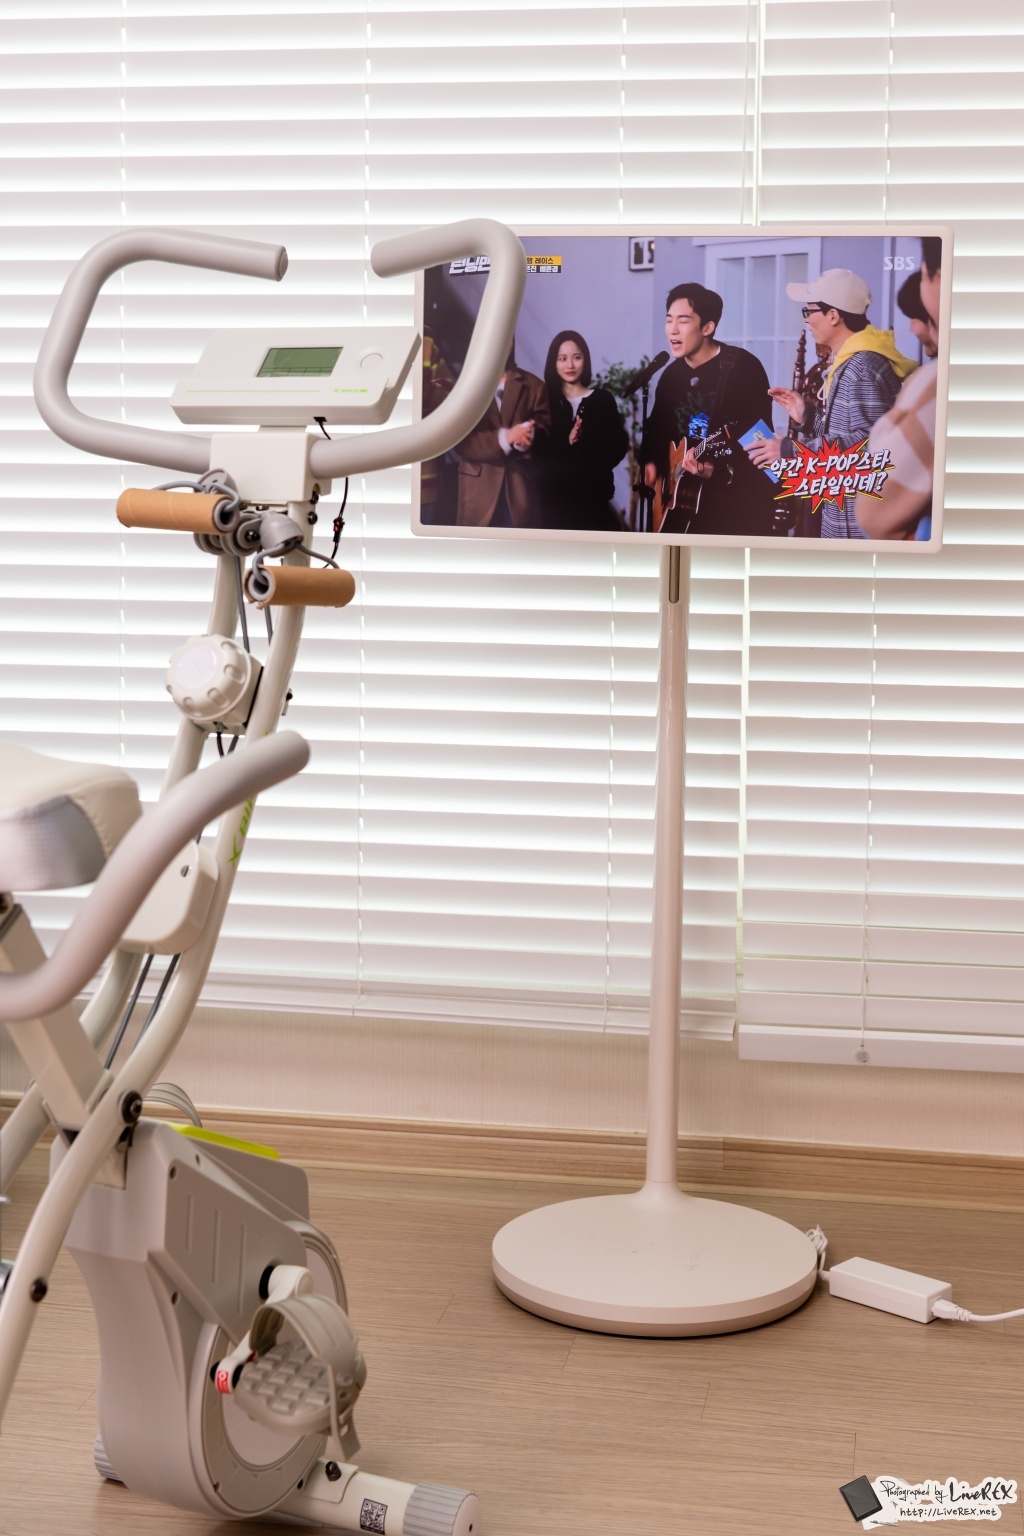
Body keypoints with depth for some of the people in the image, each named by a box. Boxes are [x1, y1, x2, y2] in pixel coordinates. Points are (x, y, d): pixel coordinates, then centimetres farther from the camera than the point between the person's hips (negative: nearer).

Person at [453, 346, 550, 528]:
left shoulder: (534, 386, 10)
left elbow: (545, 436, 2)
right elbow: (461, 440, -3)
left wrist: (526, 439, -21)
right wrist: (504, 438, -16)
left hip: (522, 489, 1)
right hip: (478, 491, 0)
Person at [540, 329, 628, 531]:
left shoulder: (603, 399, 8)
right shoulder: (545, 400, 7)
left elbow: (618, 446, 2)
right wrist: (565, 443, -18)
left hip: (593, 495, 0)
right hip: (553, 496, 0)